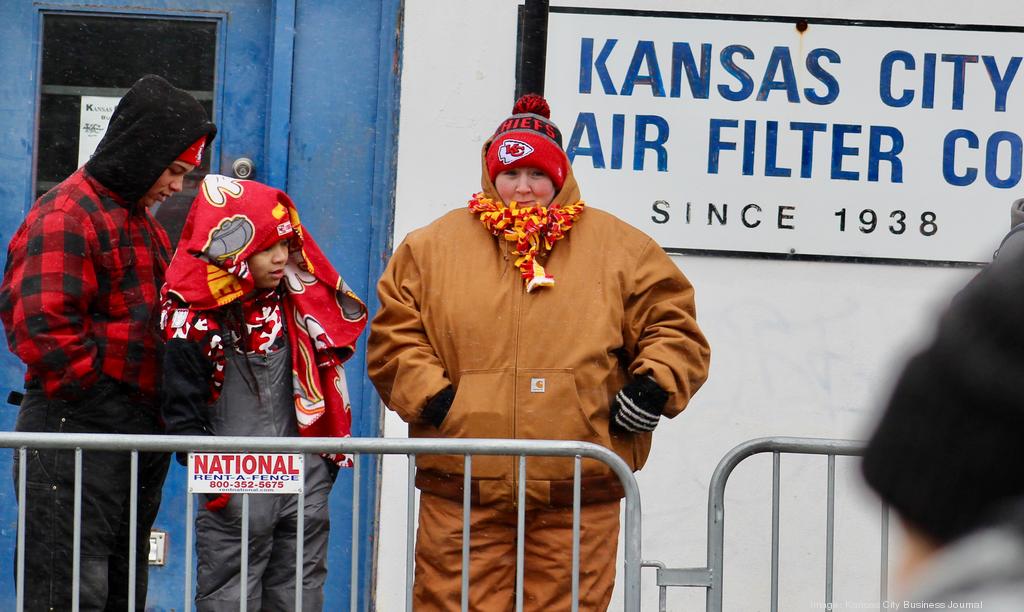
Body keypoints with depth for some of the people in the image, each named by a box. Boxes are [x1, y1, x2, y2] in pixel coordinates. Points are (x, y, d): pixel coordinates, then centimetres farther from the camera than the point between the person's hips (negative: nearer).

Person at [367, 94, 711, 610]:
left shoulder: (619, 248, 10)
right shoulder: (435, 247, 10)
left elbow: (673, 327, 13)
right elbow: (394, 335, 12)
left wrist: (654, 384, -4)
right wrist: (428, 395, -3)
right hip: (463, 492, 0)